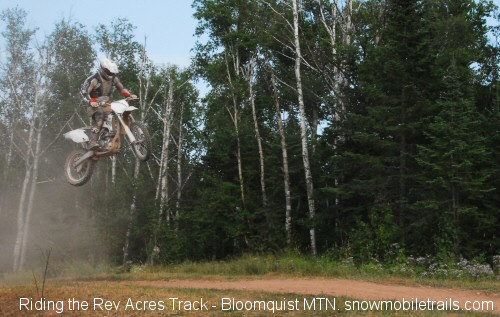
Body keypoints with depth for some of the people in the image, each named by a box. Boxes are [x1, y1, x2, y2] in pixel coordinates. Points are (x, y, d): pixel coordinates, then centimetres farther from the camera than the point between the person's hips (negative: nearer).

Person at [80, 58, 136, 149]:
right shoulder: (94, 79, -14)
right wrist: (90, 102, -32)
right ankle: (92, 142, -39)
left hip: (107, 104, 7)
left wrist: (130, 95, -3)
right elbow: (84, 91, -15)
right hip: (95, 104, -7)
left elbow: (121, 88, 15)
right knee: (99, 120, -34)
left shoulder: (114, 78, 4)